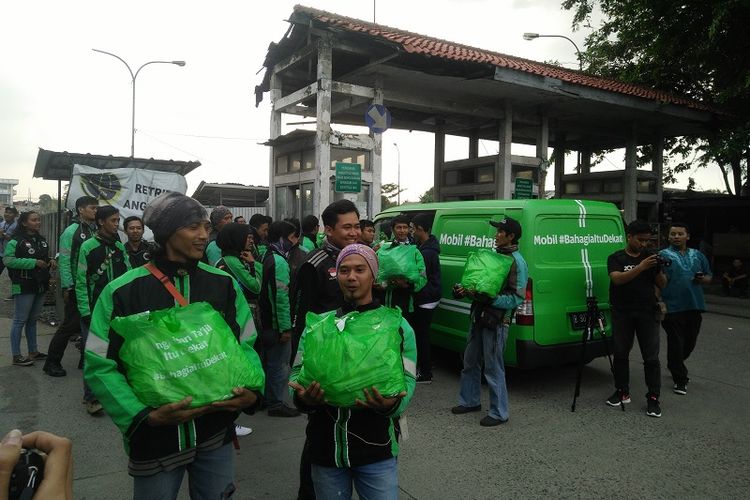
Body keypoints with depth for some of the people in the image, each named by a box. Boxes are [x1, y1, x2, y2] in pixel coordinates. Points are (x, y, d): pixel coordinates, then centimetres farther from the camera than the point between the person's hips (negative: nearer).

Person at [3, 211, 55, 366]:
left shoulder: (42, 240, 13)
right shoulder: (16, 241, -11)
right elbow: (7, 260, -20)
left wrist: (51, 262, 3)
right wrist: (33, 263, -22)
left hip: (40, 286, 8)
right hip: (24, 287, -8)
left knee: (32, 320, 17)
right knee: (20, 321, -2)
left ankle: (33, 351, 26)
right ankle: (16, 356, 4)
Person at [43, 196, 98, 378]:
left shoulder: (95, 230, 8)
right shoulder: (72, 231, -9)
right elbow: (64, 261, -12)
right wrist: (68, 288, -15)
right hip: (77, 287, -6)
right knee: (71, 324, -2)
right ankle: (52, 362, 12)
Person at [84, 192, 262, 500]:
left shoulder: (225, 284, -1)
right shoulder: (123, 292, -9)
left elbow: (246, 346, 4)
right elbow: (100, 366, -8)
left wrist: (253, 391, -14)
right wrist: (145, 416, -19)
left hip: (216, 433, 3)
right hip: (154, 438, -2)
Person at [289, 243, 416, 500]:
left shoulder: (396, 325, -1)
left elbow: (407, 379, -6)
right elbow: (297, 373, 3)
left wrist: (392, 404, -27)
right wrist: (303, 398, -20)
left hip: (376, 450, -2)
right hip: (325, 447, 2)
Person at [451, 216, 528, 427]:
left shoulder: (517, 262, -13)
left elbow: (517, 298, -17)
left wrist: (489, 300, -24)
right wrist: (465, 290, 3)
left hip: (497, 321, -9)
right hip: (479, 316, 9)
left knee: (493, 368, -1)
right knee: (470, 362, 18)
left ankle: (499, 413, 13)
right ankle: (470, 401, 34)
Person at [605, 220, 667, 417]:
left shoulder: (650, 257, 10)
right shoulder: (616, 258, 2)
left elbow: (662, 285, 10)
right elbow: (617, 279, -17)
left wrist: (659, 270, -10)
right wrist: (641, 267, -26)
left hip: (647, 313, 1)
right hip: (622, 314, -1)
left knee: (651, 357, -2)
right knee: (620, 353, 7)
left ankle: (653, 398, 5)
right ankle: (622, 392, 21)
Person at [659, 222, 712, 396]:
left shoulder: (698, 256, 14)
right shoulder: (663, 256, -2)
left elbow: (709, 276, 21)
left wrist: (703, 279, -3)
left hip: (695, 306, 5)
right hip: (673, 308, -5)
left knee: (690, 342, 16)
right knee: (676, 343, 0)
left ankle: (675, 366, 40)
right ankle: (680, 380, 10)